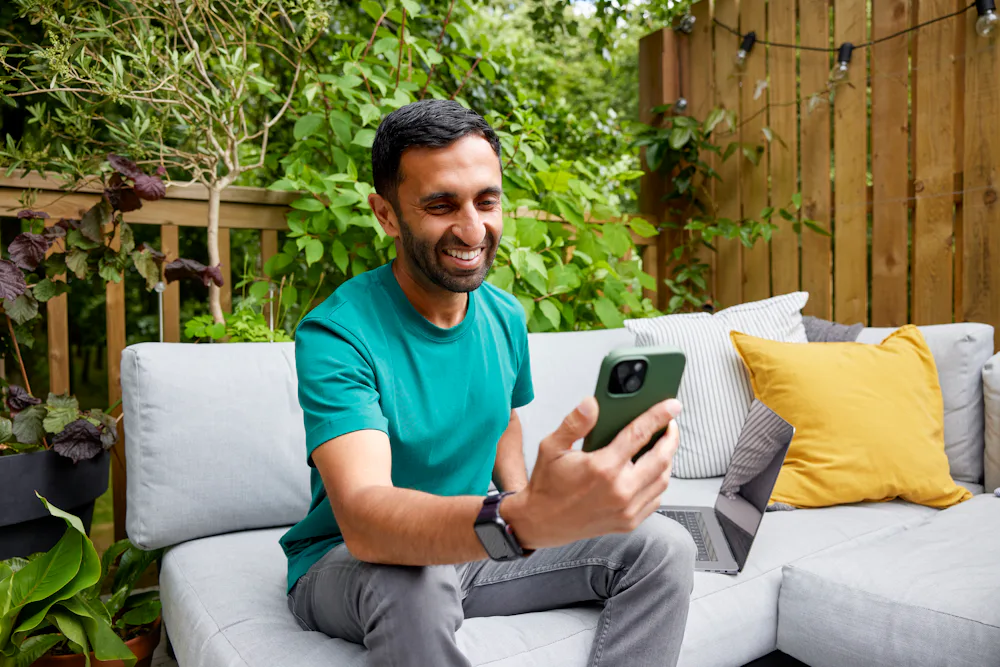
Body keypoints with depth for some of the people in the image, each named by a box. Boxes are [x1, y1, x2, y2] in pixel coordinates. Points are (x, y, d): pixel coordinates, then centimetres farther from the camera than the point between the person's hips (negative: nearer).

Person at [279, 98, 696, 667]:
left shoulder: (507, 317, -1)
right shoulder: (335, 335, -23)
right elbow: (362, 518, -37)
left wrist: (527, 506, -2)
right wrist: (521, 520, -55)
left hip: (470, 550, 6)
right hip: (343, 564, -5)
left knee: (663, 546, -8)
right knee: (409, 577, -41)